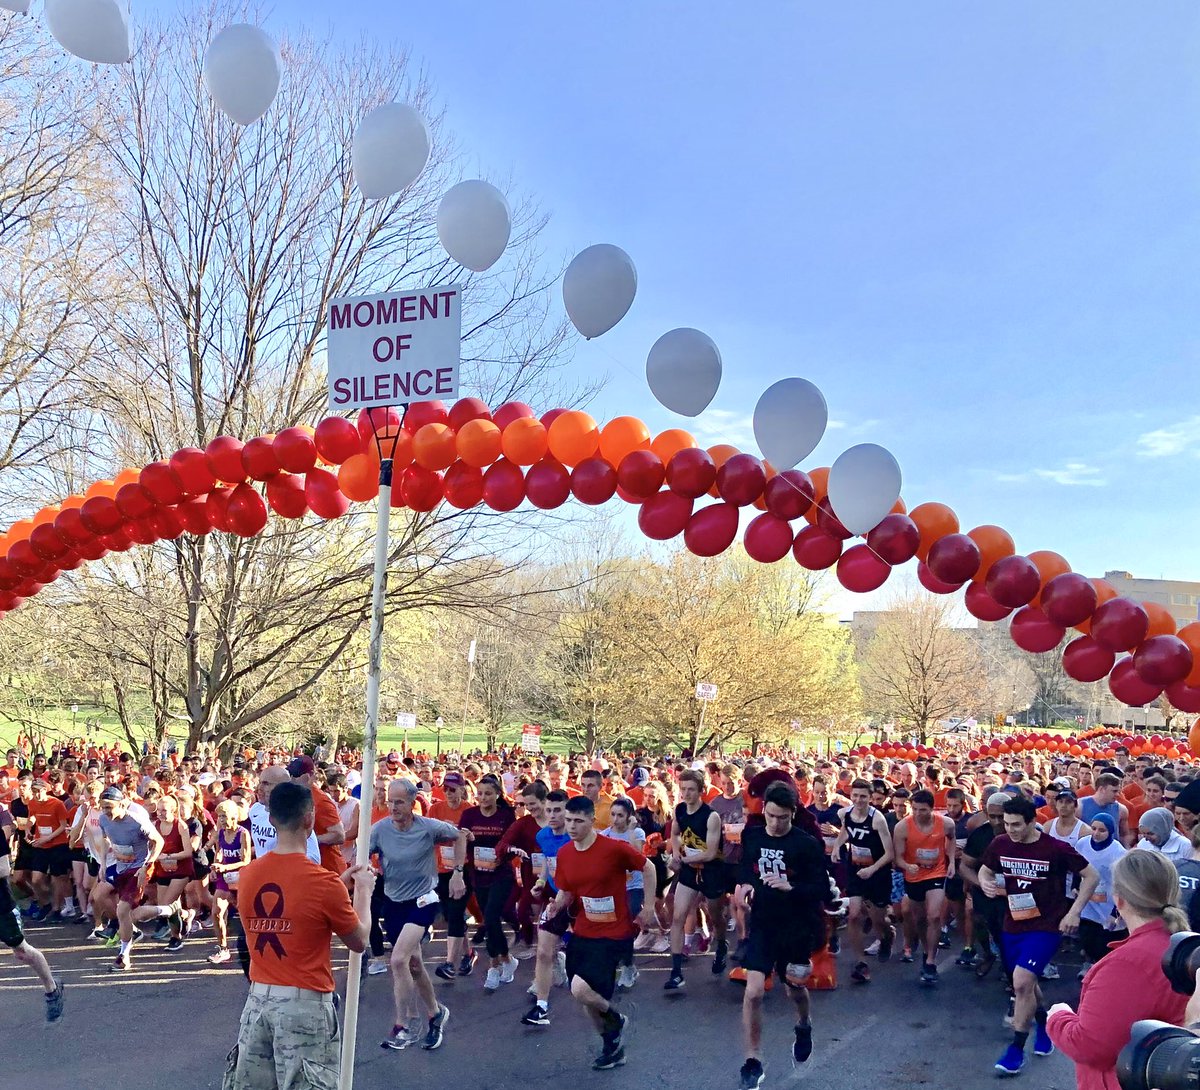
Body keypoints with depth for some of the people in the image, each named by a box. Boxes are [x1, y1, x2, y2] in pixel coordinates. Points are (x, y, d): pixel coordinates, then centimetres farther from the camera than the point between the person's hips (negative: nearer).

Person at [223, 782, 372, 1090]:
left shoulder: (248, 875, 0)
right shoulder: (324, 882, -17)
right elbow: (359, 941, -3)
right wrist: (363, 890, 11)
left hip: (258, 998, 6)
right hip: (305, 1004, -5)